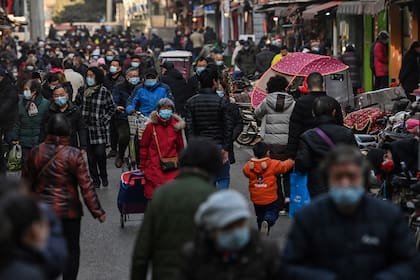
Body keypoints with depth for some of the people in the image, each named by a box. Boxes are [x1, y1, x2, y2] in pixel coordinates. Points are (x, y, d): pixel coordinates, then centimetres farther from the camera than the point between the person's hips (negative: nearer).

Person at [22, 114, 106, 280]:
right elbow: (86, 186, -14)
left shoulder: (36, 153, -5)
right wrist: (97, 211, -6)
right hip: (68, 210, -3)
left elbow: (26, 182, 5)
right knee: (71, 249, 11)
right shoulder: (73, 155, -15)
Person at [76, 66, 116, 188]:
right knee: (90, 155, 5)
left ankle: (103, 176, 14)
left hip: (100, 128, -4)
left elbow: (112, 108, 1)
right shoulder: (84, 91, 6)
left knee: (100, 153, -9)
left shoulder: (104, 92, -6)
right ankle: (95, 180, 14)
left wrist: (104, 120, -6)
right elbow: (78, 104, 16)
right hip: (87, 127, 4)